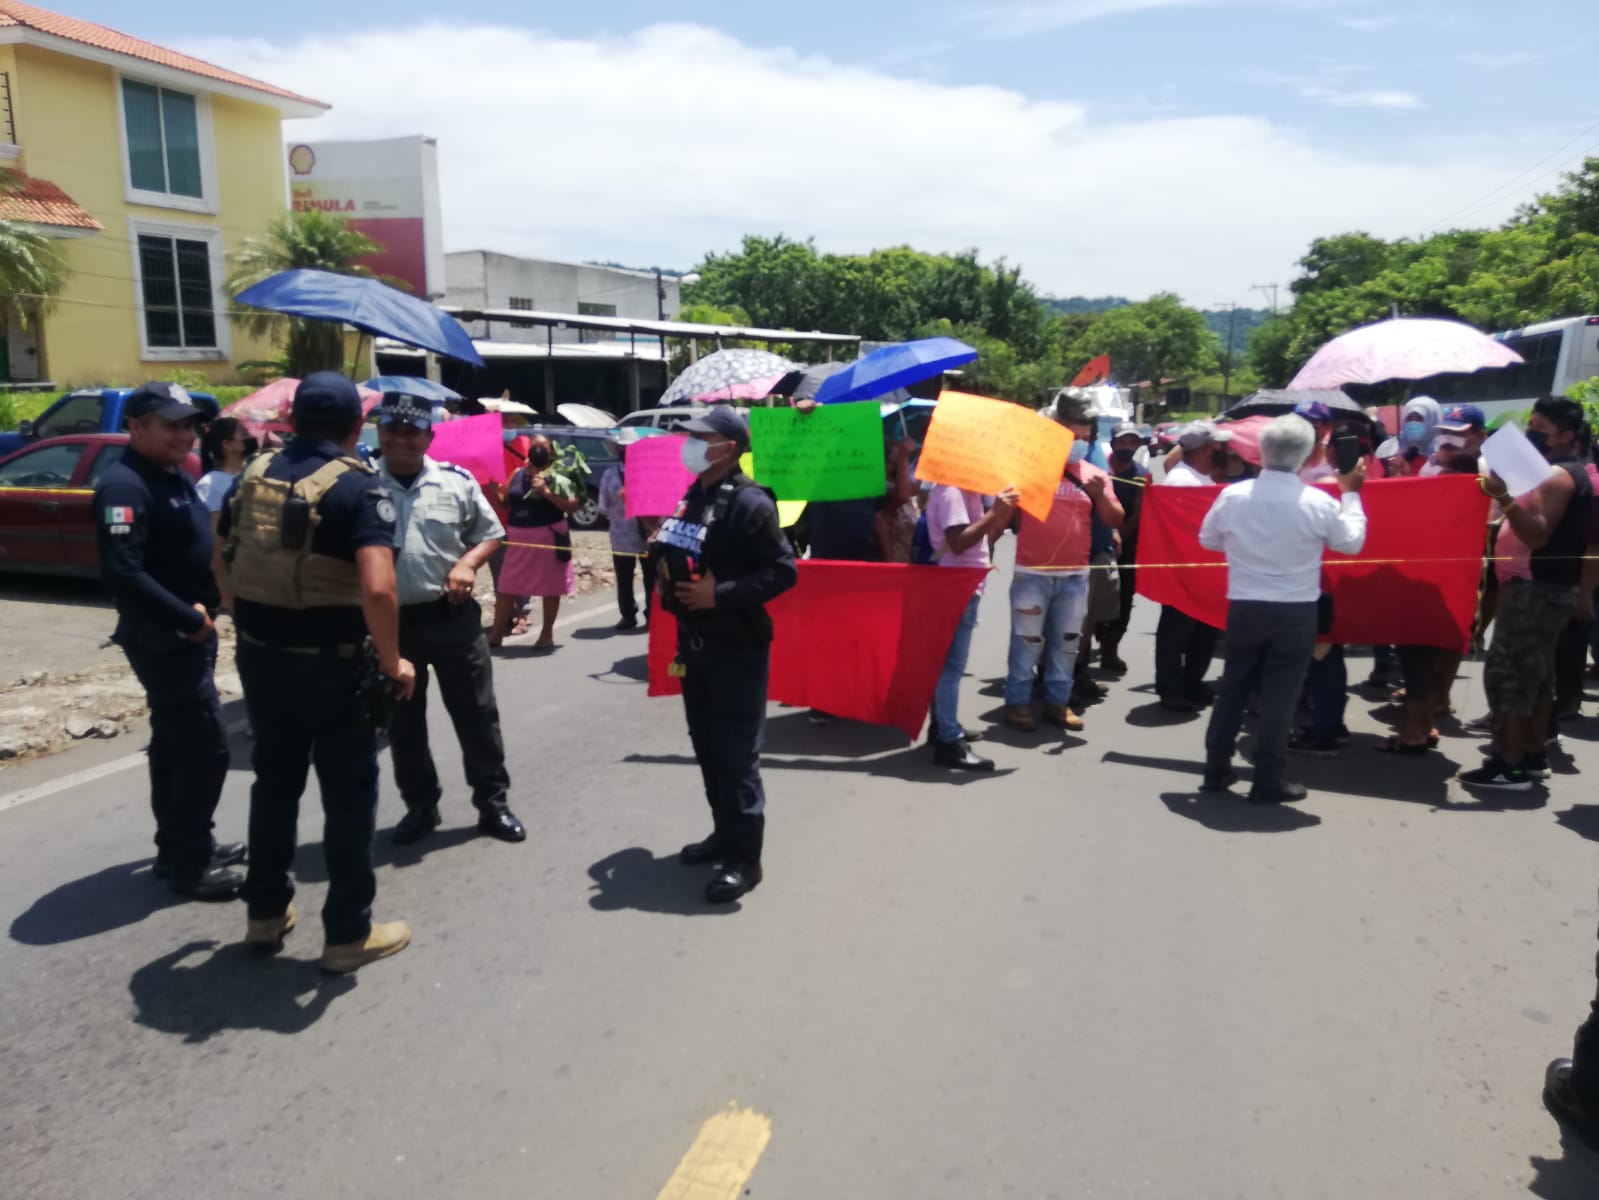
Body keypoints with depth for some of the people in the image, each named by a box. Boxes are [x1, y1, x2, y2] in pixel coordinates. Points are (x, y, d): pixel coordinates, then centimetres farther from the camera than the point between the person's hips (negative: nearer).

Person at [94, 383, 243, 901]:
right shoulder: (125, 485, -19)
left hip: (186, 633, 10)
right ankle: (189, 864, 4)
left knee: (174, 743, 17)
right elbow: (121, 573, -28)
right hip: (162, 637, -10)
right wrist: (187, 617, -21)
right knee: (206, 747, -7)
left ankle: (179, 847, 28)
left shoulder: (176, 477, 12)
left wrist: (202, 611, 3)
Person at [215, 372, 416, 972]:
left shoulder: (254, 473, 5)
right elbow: (377, 589, -27)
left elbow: (221, 560, 17)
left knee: (274, 780, 21)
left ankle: (266, 911, 34)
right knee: (349, 793, 7)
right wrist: (392, 663, -15)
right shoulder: (359, 486, -15)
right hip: (330, 663, -6)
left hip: (259, 655, 6)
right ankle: (349, 933, 16)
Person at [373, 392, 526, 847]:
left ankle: (492, 801, 19)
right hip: (391, 621, 1)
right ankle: (420, 805, 28)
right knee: (403, 721, 12)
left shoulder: (456, 481, 0)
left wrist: (468, 563, -11)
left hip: (452, 618, -1)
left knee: (477, 714, 6)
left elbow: (489, 533, 8)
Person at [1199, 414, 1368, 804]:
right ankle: (1267, 782, 9)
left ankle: (1216, 770, 21)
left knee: (1233, 689, 14)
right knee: (1279, 696, 4)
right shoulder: (1318, 502, -12)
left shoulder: (1233, 495, -6)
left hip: (1244, 608, 3)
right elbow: (1352, 542, 5)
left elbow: (1208, 540, 8)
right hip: (1296, 612, -2)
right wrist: (1351, 494, 15)